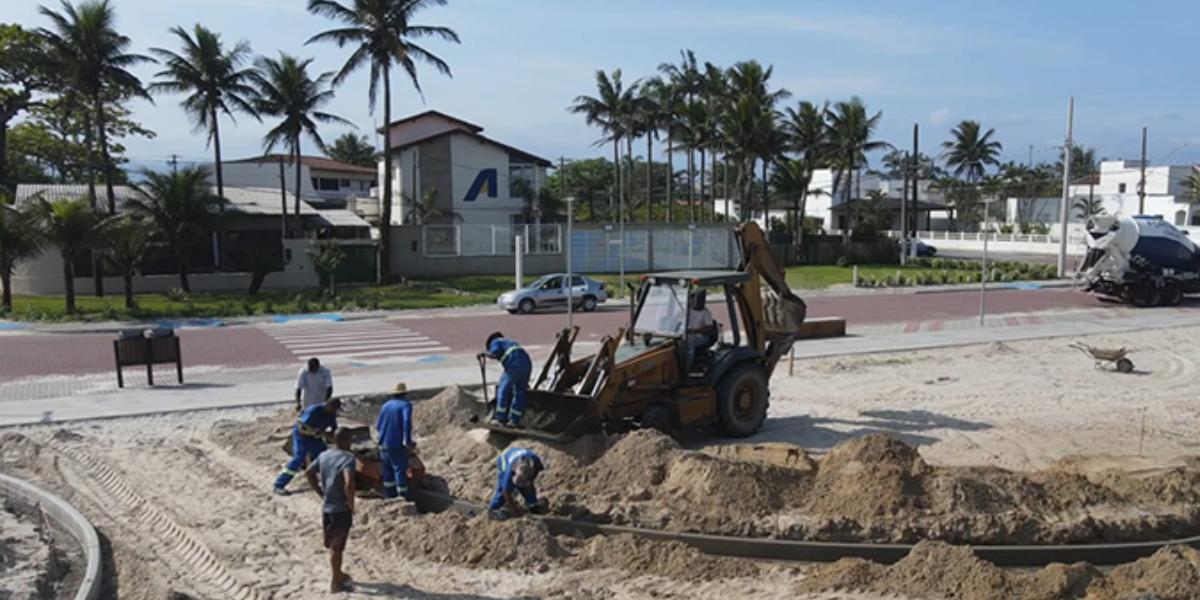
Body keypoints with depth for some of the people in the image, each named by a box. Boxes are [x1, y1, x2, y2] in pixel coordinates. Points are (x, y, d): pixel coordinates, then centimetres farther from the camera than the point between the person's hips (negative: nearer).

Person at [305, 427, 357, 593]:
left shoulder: (324, 455, 4)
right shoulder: (348, 458, -19)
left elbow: (308, 473, 15)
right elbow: (349, 483, -33)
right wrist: (351, 504, -19)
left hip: (326, 506, 7)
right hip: (341, 509, -7)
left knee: (334, 544, 22)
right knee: (337, 546, 4)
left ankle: (338, 573, 39)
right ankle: (336, 582, 14)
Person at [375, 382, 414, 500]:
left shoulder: (385, 405, 11)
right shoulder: (406, 405, -5)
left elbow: (378, 426, 13)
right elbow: (407, 422, -24)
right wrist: (407, 441, -19)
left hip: (384, 444, 6)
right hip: (397, 444, -6)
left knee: (388, 470, 15)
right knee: (400, 471, 0)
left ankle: (389, 497, 22)